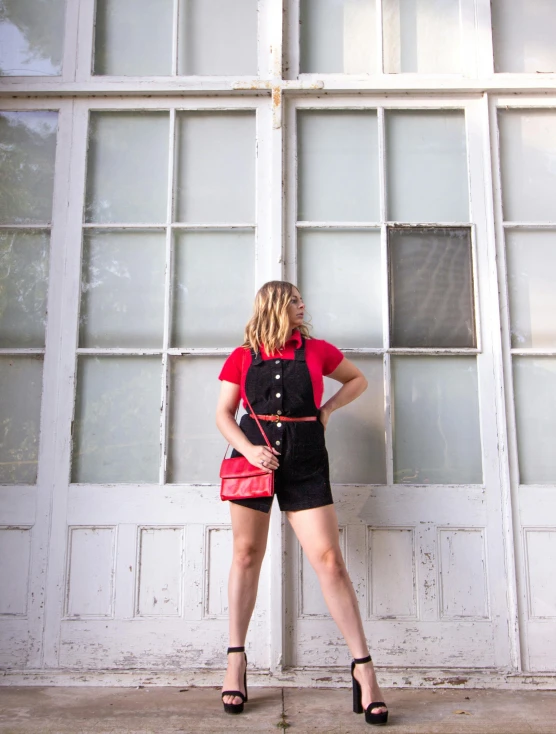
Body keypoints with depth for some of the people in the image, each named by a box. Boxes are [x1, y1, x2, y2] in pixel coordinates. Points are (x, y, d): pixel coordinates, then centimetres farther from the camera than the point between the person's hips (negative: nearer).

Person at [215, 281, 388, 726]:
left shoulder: (316, 350, 10)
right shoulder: (242, 357, 7)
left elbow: (358, 379, 23)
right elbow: (223, 414, 5)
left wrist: (328, 409, 8)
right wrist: (248, 449, -12)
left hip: (305, 462, 0)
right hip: (256, 458, 1)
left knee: (329, 560, -5)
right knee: (246, 555, 6)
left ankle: (363, 667, 4)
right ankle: (236, 662, 20)